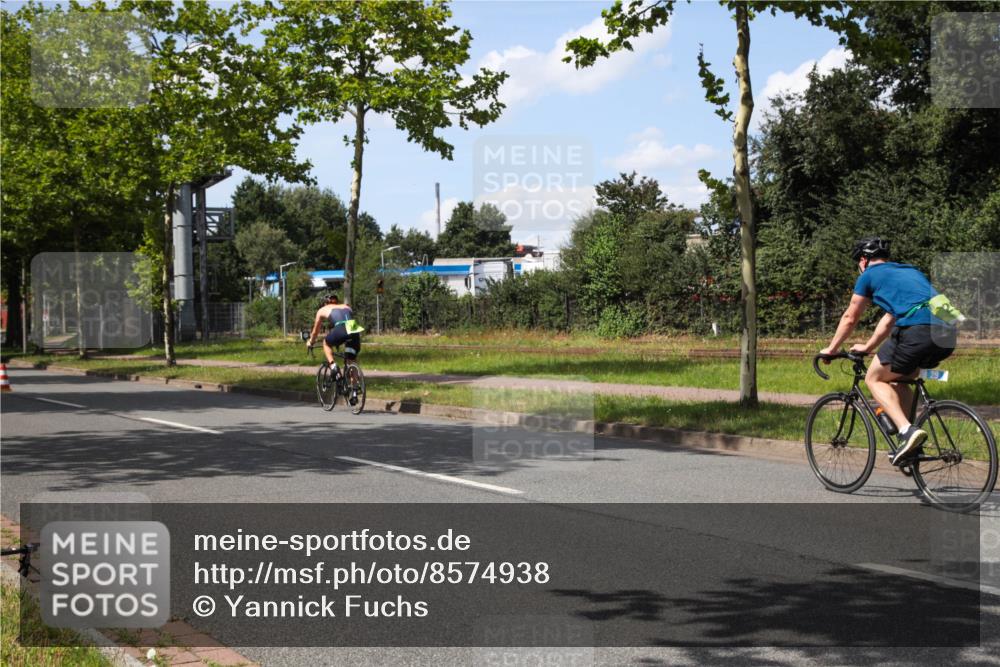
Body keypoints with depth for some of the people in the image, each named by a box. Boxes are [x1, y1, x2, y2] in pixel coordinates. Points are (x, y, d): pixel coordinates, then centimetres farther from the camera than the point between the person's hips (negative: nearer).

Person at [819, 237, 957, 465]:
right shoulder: (910, 271, 34)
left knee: (874, 379, 12)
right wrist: (867, 347, 52)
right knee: (900, 378, 27)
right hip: (948, 335, 7)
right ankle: (909, 445, 21)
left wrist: (831, 349, 37)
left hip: (917, 331, -7)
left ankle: (907, 430, -9)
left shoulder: (869, 275, 15)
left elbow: (850, 318, 22)